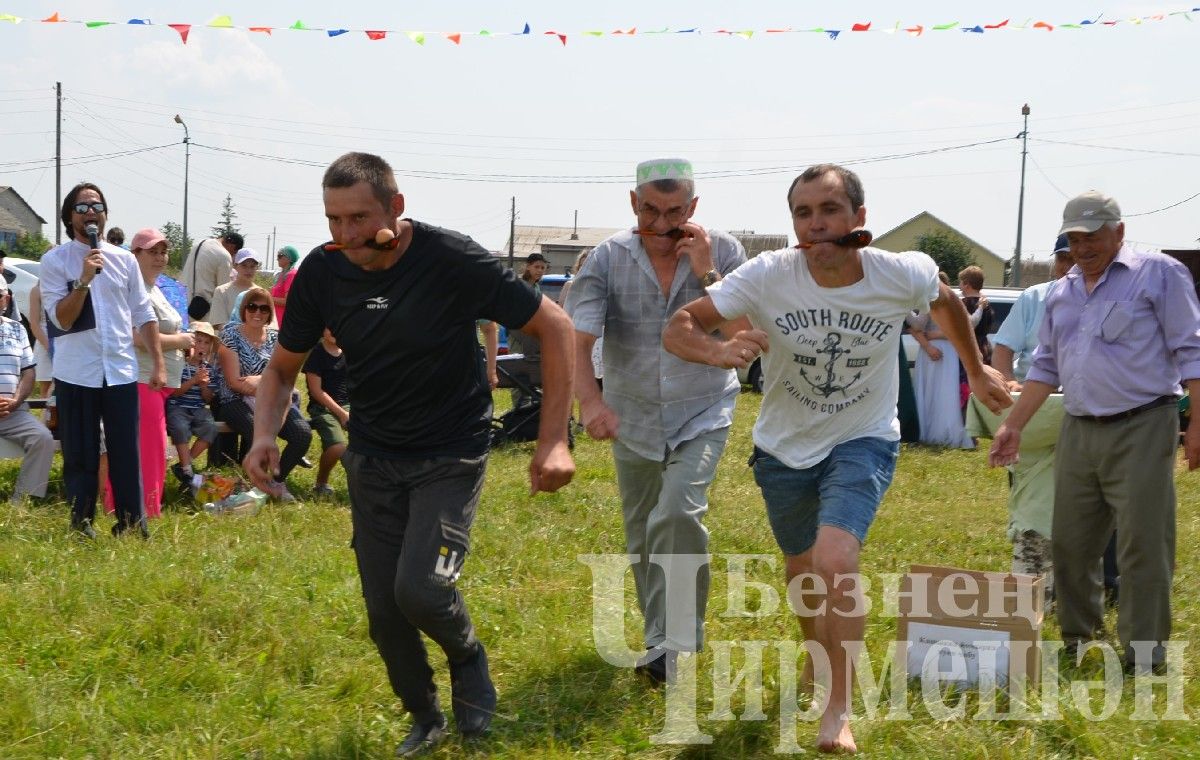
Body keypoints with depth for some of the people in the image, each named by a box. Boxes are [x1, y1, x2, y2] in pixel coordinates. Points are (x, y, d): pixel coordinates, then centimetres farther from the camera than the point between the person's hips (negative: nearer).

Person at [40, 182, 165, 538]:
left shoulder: (124, 259, 8)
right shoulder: (55, 260, -2)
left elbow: (143, 315, 11)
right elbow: (62, 319, -9)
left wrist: (158, 363, 6)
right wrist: (84, 280, -19)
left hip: (121, 371, 2)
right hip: (76, 374, -2)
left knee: (127, 453, 4)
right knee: (80, 455, 4)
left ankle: (132, 524, 11)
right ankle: (81, 525, 14)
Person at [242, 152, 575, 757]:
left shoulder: (452, 259, -23)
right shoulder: (322, 272, -10)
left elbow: (554, 326, -14)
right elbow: (283, 367, 4)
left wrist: (553, 441, -19)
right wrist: (265, 434, -17)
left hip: (450, 455, -4)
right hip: (372, 458, 4)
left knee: (419, 589, -22)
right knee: (384, 613, 6)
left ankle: (467, 657, 12)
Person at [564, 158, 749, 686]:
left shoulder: (723, 252, -8)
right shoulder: (608, 259, -10)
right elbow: (577, 338, -21)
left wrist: (707, 275, -23)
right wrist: (590, 399, -39)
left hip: (702, 414, -2)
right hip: (633, 418, 2)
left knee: (678, 513, -23)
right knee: (642, 538, 11)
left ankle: (671, 644, -14)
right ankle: (662, 637, 30)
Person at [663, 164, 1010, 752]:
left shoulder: (902, 275, -21)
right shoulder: (767, 276, -23)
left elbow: (945, 302, 4)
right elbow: (677, 329, -23)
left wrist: (977, 371, 15)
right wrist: (718, 350, -44)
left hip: (863, 442, -2)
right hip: (784, 445, 2)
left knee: (836, 561, -24)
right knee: (802, 567, 21)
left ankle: (839, 711, -9)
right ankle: (819, 653, 54)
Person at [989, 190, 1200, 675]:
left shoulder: (1159, 274, -2)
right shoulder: (1062, 293, 16)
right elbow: (1046, 367, 21)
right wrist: (1013, 426, 14)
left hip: (1141, 430, -6)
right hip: (1078, 432, 6)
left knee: (1142, 545, -6)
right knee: (1069, 542, 10)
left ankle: (1144, 652, 1)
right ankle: (1077, 633, 26)